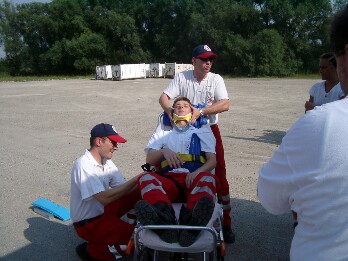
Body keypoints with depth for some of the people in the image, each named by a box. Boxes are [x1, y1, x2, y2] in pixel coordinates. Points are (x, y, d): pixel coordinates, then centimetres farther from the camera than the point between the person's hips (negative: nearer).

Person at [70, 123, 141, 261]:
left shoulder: (106, 161, 1)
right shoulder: (83, 165, -24)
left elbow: (123, 189, -3)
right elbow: (104, 198, -33)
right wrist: (137, 179, -31)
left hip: (104, 211, 8)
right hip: (88, 224, -8)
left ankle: (122, 229, 7)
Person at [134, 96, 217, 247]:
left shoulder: (202, 132, 28)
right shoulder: (163, 134, 32)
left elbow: (212, 160, 13)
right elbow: (149, 160, 20)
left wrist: (196, 172, -9)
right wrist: (164, 151, -3)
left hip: (194, 179, -1)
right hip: (169, 180, 1)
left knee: (208, 178, -35)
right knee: (145, 177, -30)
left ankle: (191, 219, -64)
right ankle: (164, 216, -59)